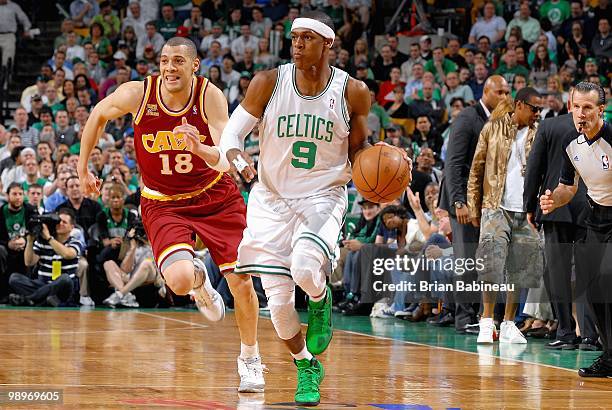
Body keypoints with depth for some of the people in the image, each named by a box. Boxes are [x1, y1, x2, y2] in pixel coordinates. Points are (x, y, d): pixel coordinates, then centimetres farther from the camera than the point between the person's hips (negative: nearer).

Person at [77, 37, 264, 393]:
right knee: (180, 280, -24)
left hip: (216, 196, 0)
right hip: (164, 203, 0)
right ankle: (199, 279, 16)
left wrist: (198, 147, -46)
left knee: (242, 282, -3)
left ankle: (250, 359, 23)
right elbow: (99, 115, 4)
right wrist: (83, 169, 9)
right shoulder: (137, 94, -18)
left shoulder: (210, 96, -19)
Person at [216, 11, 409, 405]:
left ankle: (321, 301, 7)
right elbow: (232, 133, -3)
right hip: (272, 199, 2)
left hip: (323, 197, -2)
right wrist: (238, 159, -25)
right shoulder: (268, 83, -10)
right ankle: (307, 369, 28)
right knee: (279, 301, 1)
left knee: (304, 268, -31)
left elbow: (358, 148, 7)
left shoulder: (353, 92, -9)